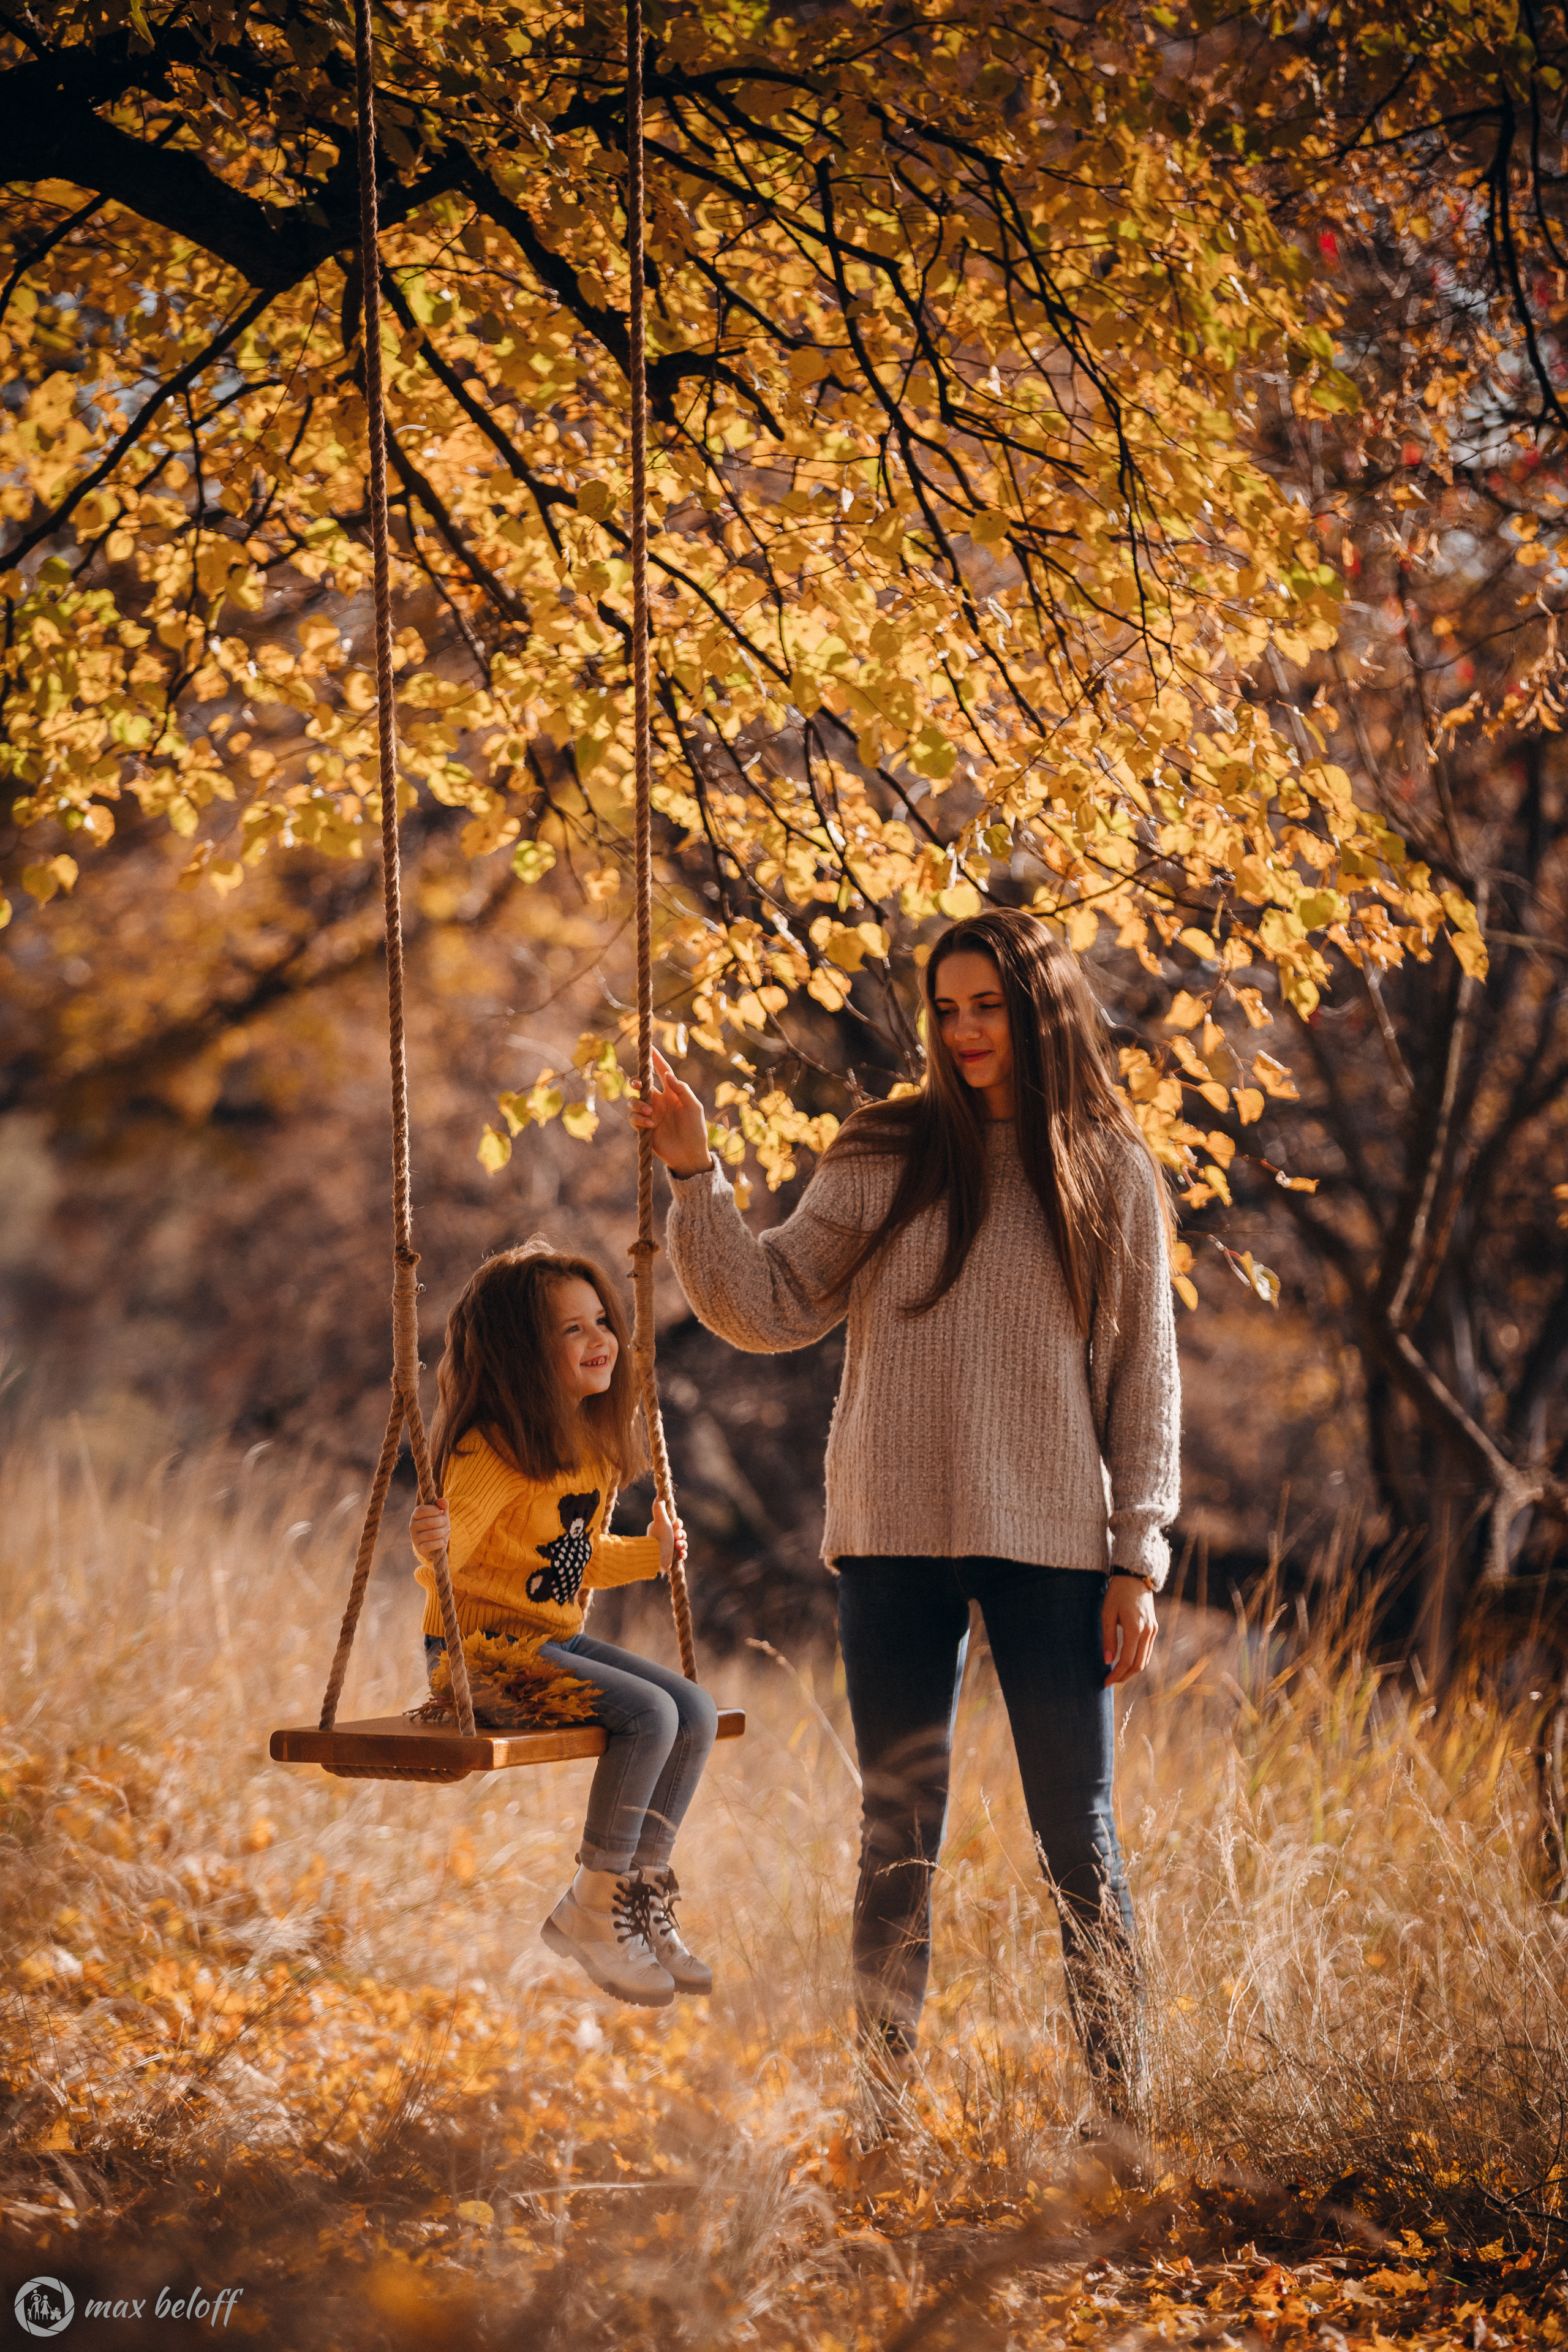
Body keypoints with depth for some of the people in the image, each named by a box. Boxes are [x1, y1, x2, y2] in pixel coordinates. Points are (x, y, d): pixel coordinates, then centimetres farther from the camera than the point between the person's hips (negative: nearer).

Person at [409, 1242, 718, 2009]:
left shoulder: (593, 1443, 10)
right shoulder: (494, 1449, -18)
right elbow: (449, 1553, -25)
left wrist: (649, 1553, 22)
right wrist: (433, 1543, -46)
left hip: (559, 1639, 9)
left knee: (696, 1711, -4)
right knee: (647, 1713, -23)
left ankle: (641, 1901, 4)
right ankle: (589, 1911, -11)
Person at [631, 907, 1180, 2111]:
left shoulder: (1114, 1176, 4)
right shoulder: (884, 1161, 3)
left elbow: (1145, 1380, 5)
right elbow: (770, 1310, 1)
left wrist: (1138, 1559, 0)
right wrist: (697, 1178, -10)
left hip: (1052, 1547, -1)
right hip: (897, 1543, 1)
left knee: (1079, 1839, 3)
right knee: (899, 1839, 8)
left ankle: (1119, 2104, 13)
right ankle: (884, 2100, 15)